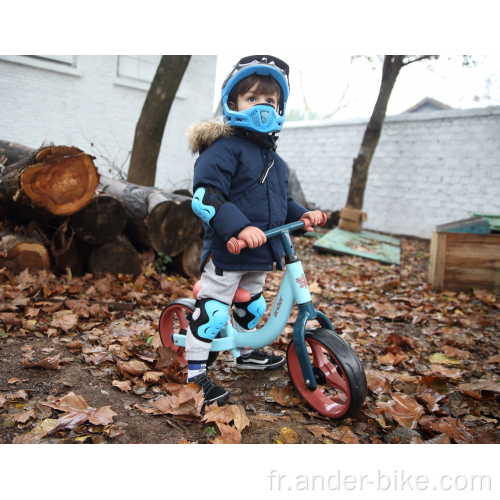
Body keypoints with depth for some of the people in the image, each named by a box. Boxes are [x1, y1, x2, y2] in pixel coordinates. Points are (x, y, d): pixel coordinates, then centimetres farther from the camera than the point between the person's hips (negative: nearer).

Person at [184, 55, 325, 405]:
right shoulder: (224, 149, -14)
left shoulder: (274, 159, 15)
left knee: (251, 306, 24)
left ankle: (246, 353, 46)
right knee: (213, 310, -5)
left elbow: (281, 200, 25)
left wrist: (302, 214, 6)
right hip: (226, 251, -9)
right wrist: (240, 227, -37)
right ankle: (195, 373, 9)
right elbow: (205, 196, -25)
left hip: (260, 255, 9)